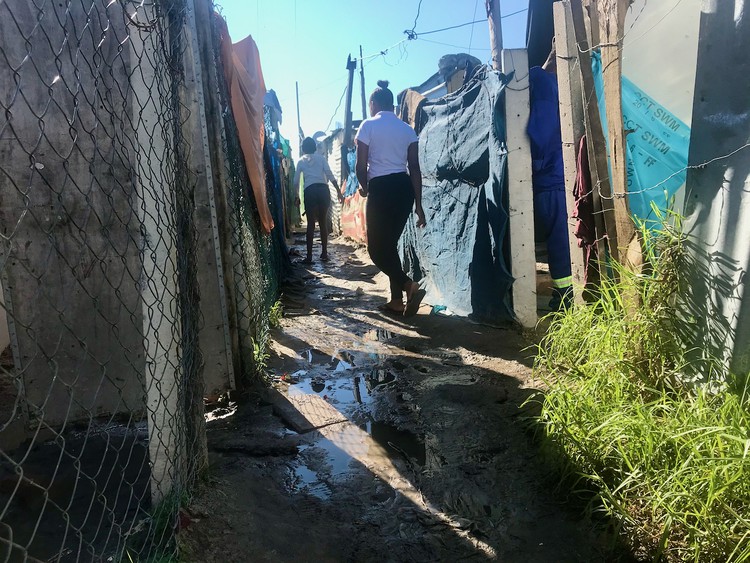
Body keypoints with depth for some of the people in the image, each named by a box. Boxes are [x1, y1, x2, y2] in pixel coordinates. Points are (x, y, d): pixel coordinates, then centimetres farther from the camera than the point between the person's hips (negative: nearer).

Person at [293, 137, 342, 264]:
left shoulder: (301, 161, 14)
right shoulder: (321, 158, 13)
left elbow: (296, 181, 15)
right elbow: (330, 175, 2)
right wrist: (338, 191, 3)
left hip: (310, 191, -1)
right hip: (323, 189, 1)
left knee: (311, 224, 0)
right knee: (323, 222, 7)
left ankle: (309, 256, -4)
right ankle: (324, 254, 9)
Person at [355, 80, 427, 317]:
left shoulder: (368, 125, -1)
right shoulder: (407, 129, 12)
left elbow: (361, 166, -5)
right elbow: (414, 168, 6)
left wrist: (365, 187, 16)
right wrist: (418, 204, 8)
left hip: (381, 189, -6)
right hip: (404, 188, 6)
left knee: (376, 247, 2)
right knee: (390, 244, 14)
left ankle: (409, 285, -18)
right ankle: (396, 300, 14)